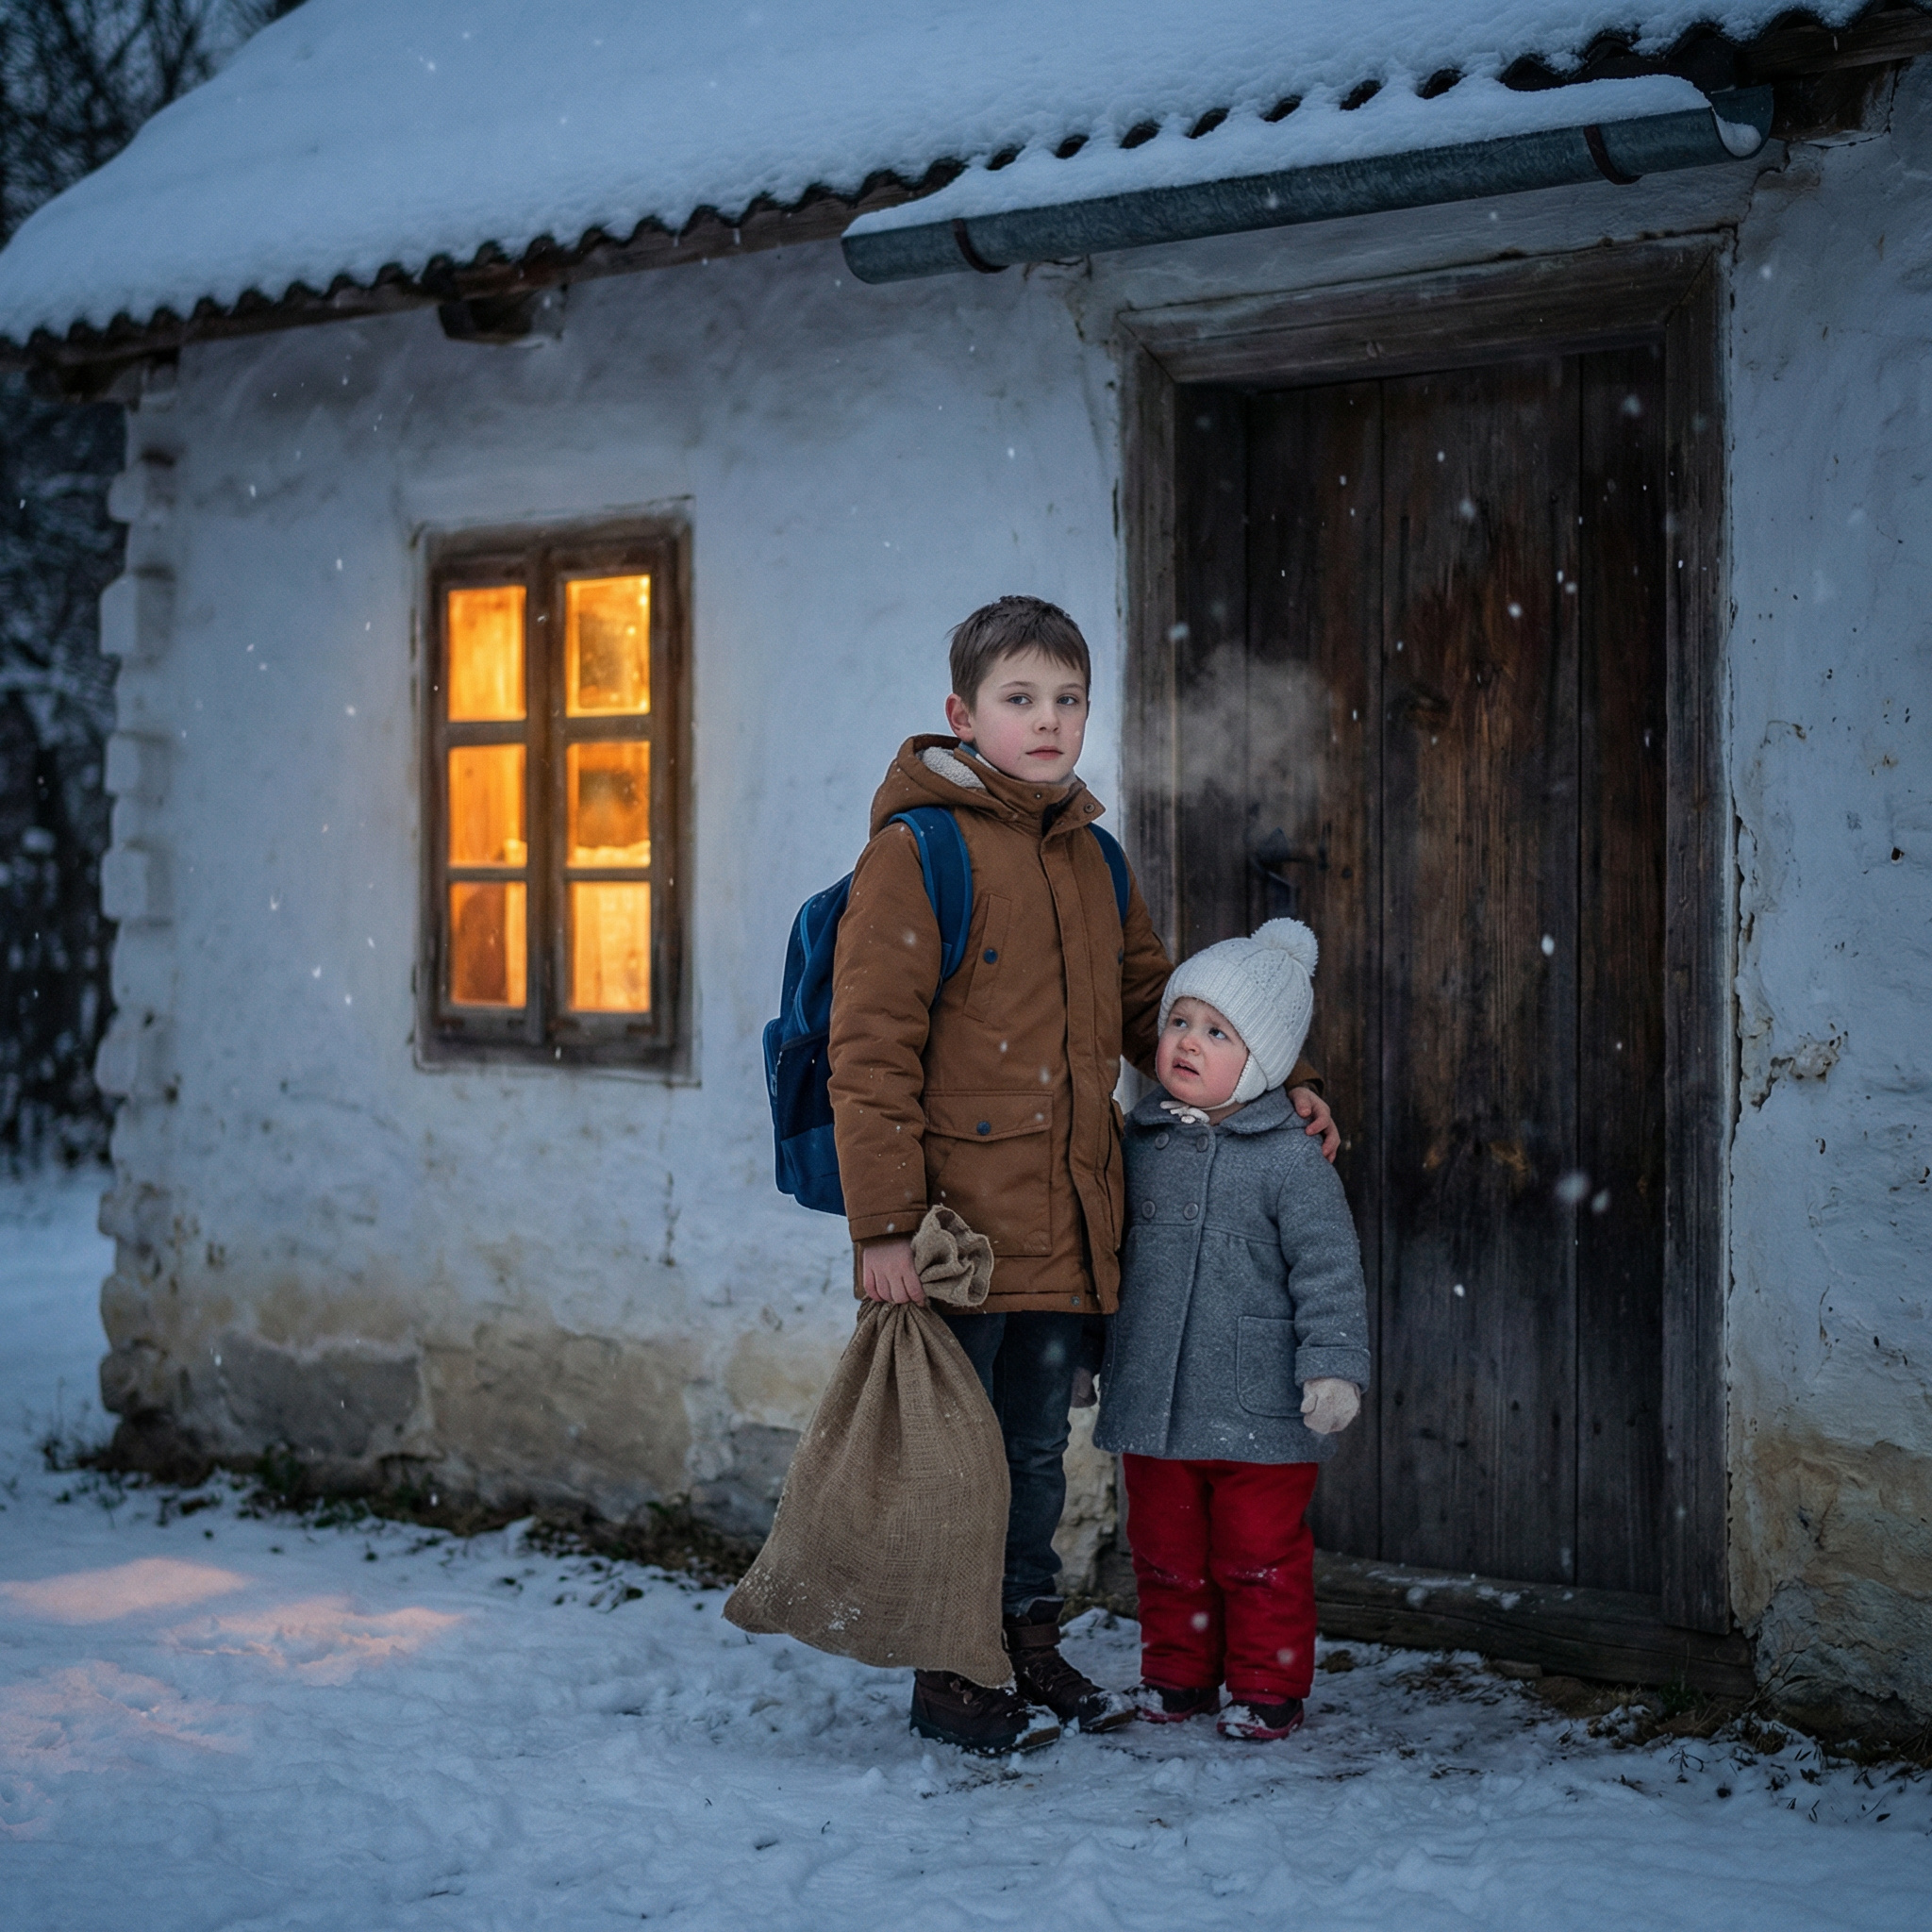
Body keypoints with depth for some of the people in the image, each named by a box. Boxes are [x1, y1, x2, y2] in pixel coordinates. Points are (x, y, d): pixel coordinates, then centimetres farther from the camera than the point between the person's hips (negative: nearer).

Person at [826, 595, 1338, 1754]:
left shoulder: (1093, 860, 12)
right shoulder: (916, 852, -10)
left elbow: (1153, 1006, 24)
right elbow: (871, 1050, -13)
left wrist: (1276, 1084, 12)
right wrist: (885, 1223, -17)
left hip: (1065, 1231, 7)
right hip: (957, 1230, -6)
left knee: (1037, 1453, 17)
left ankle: (1033, 1647, 32)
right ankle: (948, 1680, 18)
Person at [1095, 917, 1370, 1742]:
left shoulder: (1290, 1161, -8)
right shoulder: (1139, 1144, 6)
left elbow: (1328, 1270, -10)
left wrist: (1334, 1367, -18)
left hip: (1259, 1413, -4)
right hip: (1152, 1400, 4)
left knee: (1259, 1558, 5)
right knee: (1165, 1553, 14)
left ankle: (1267, 1687, 19)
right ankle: (1177, 1675, 29)